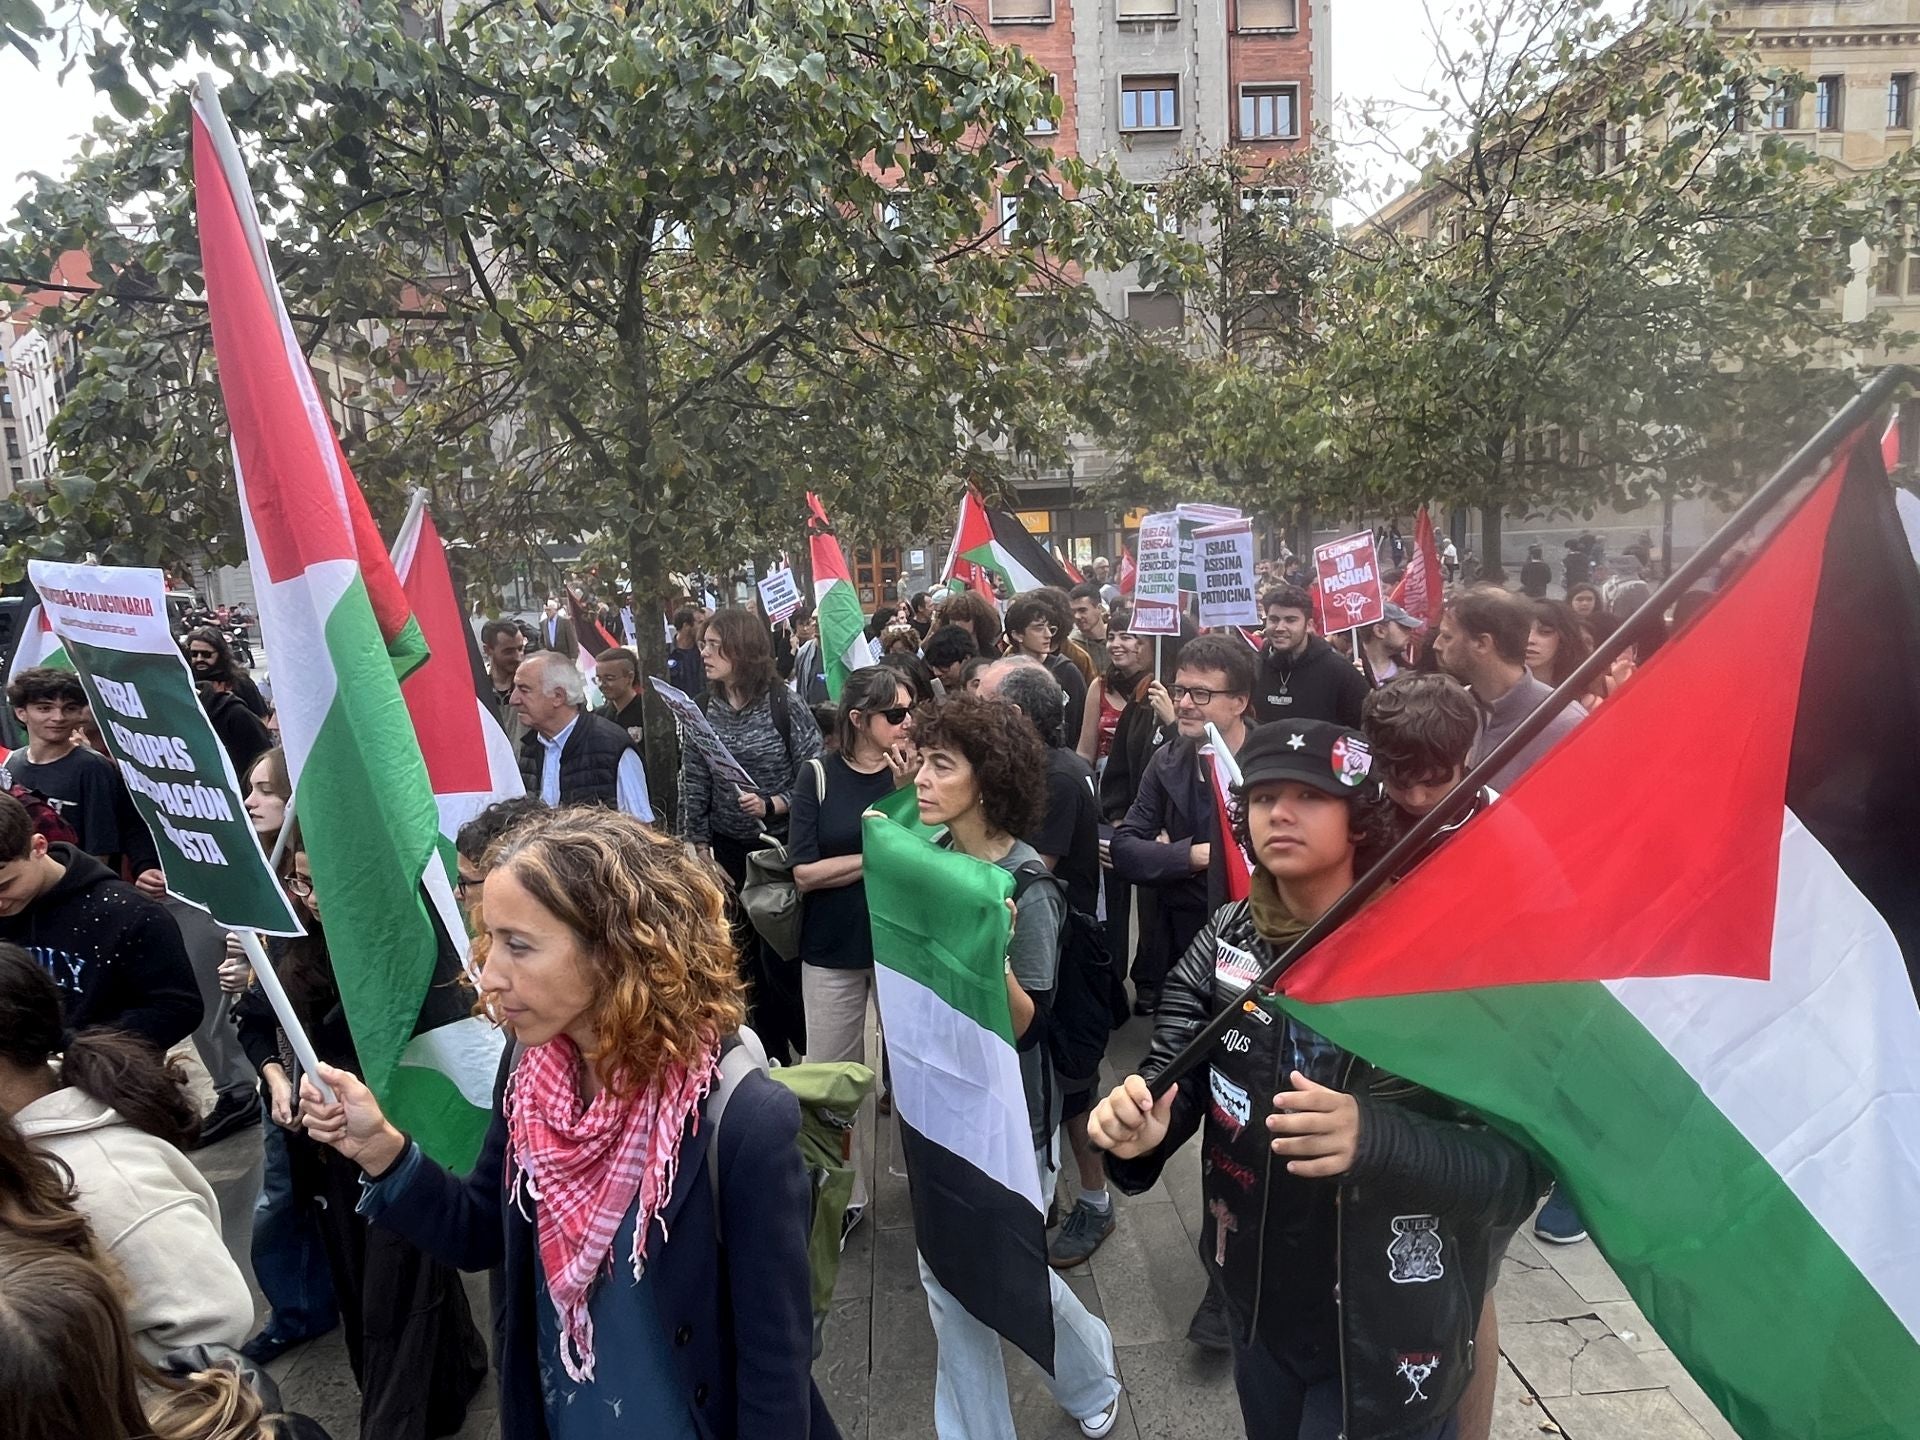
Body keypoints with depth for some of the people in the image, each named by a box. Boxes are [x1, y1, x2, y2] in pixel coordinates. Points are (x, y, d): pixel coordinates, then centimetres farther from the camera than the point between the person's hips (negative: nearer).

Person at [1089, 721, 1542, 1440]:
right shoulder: (1224, 942, -8)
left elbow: (1520, 1165, -22)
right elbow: (1171, 1075, -5)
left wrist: (1374, 1137, -40)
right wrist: (1140, 1124, -28)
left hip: (1392, 1335, -4)